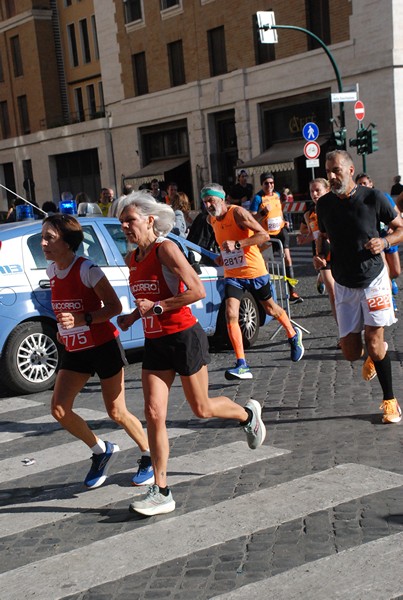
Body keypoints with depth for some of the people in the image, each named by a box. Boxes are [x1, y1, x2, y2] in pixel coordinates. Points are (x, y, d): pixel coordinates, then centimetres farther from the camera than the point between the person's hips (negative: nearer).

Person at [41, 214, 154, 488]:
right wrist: (63, 326, 8)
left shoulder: (87, 269, -17)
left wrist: (82, 319, -29)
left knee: (116, 412, 1)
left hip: (104, 347, -7)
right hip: (74, 351, 7)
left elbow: (115, 306, -17)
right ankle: (102, 450, 18)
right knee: (59, 409, -4)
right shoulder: (52, 271, 5)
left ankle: (150, 456, 24)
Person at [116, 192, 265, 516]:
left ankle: (248, 414, 41)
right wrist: (133, 316, 8)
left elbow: (197, 291, -20)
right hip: (154, 343, 7)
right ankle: (161, 492, 3)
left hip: (184, 338, -7)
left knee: (201, 408, 9)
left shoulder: (166, 249, -14)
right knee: (154, 414, -2)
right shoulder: (133, 258, 9)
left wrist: (157, 307, -20)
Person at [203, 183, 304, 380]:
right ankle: (242, 366, -16)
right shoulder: (212, 220, 5)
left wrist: (237, 244, -32)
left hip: (254, 271, -4)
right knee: (230, 316, -15)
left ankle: (294, 336, 46)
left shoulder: (238, 212, -16)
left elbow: (264, 235, -23)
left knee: (270, 309, 15)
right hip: (232, 274, 5)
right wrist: (223, 254, 8)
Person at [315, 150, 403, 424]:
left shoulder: (373, 197, -11)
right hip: (344, 285, 3)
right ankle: (376, 352, 37)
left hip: (373, 280, -3)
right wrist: (320, 254, -4)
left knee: (374, 342, -9)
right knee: (351, 352, 0)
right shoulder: (324, 204, -1)